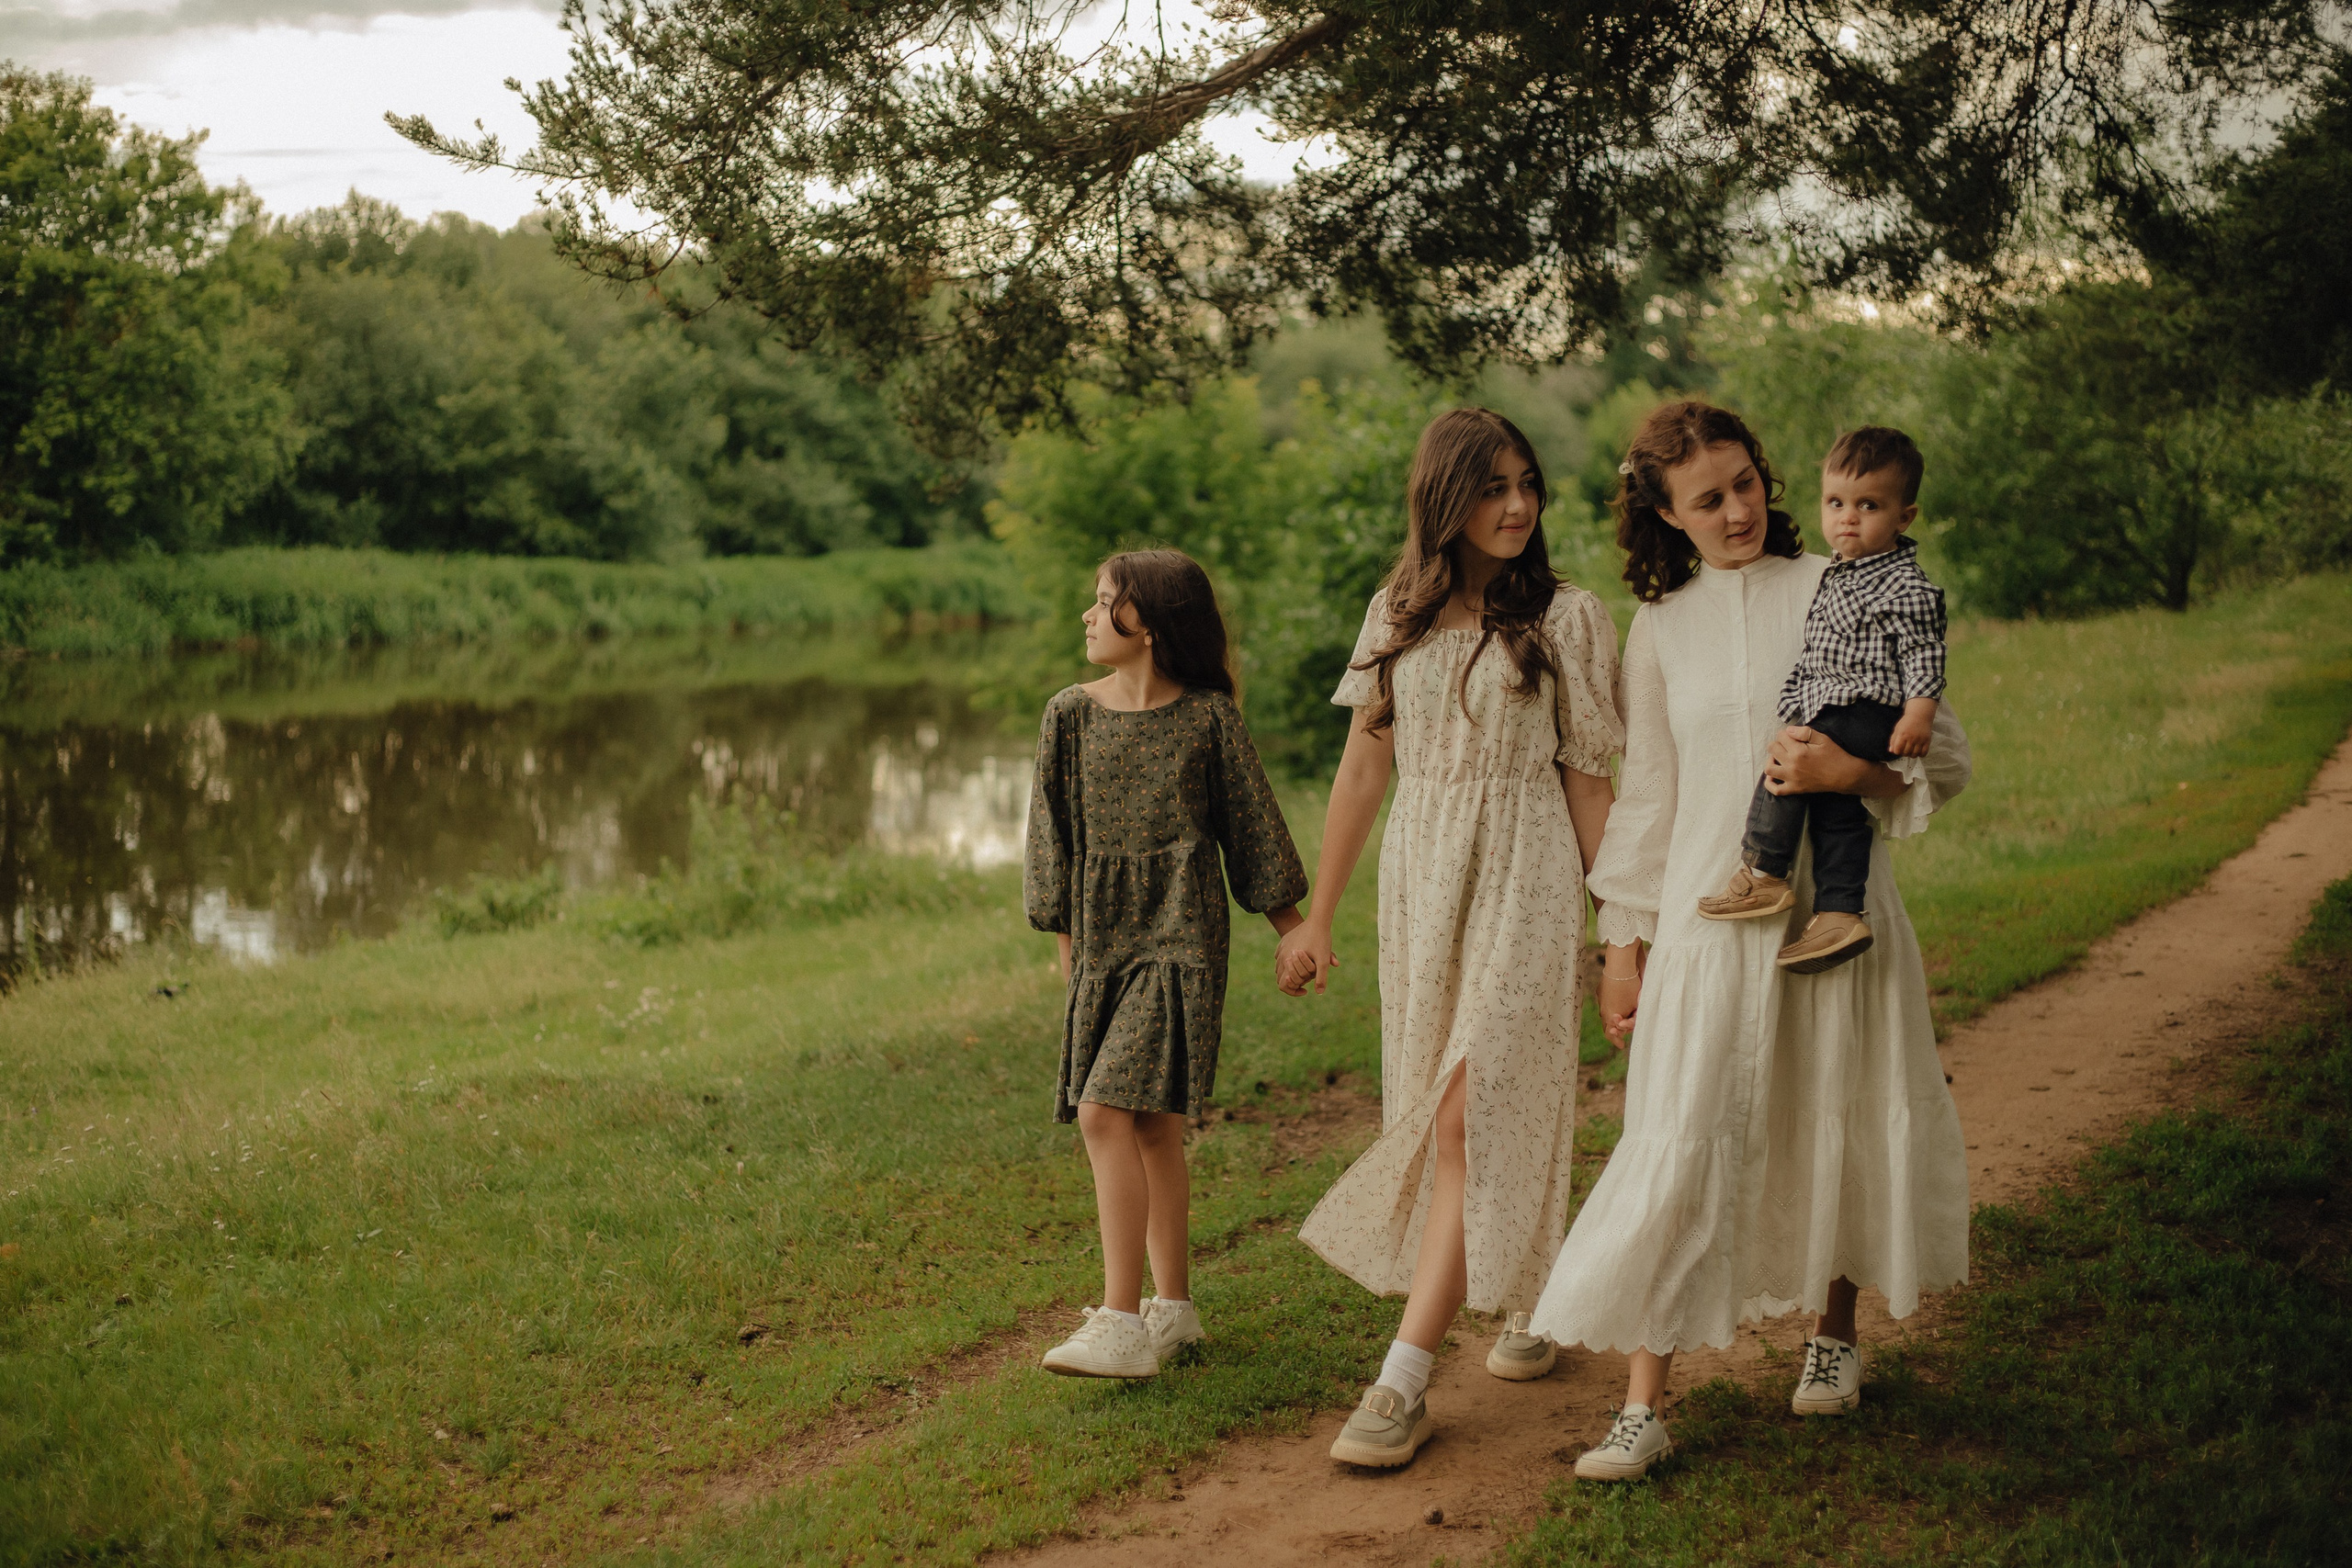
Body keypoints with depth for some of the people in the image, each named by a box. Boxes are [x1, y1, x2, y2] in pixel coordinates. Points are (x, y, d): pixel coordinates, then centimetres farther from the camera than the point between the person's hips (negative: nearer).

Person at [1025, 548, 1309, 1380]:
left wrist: (1294, 930, 9)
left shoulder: (1210, 718, -4)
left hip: (1179, 935, -5)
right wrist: (1063, 935, 17)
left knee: (1104, 1111, -16)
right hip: (1105, 938, 5)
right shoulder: (1070, 715, 5)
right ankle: (1173, 1307, 23)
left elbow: (1250, 826, 4)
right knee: (1152, 1126, 11)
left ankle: (1122, 1325, -15)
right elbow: (1054, 832, 14)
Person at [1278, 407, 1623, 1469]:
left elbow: (1589, 782, 0)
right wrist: (1316, 916, 10)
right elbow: (1364, 766, 10)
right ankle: (1532, 1296, 35)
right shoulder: (1398, 616, 7)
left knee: (1467, 1122, -11)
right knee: (1442, 1117, 12)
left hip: (1523, 884, -4)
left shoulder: (1567, 618, -2)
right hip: (1419, 881, 4)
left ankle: (1403, 1385, -12)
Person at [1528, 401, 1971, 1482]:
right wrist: (1623, 939, 11)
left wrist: (1853, 771, -19)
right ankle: (1644, 1405, -4)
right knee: (1678, 1148, -6)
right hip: (1708, 913, 1)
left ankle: (1833, 1332, 35)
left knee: (1838, 1131, 10)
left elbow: (1945, 754, 1)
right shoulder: (1660, 631, 8)